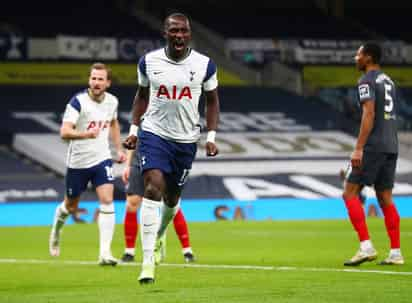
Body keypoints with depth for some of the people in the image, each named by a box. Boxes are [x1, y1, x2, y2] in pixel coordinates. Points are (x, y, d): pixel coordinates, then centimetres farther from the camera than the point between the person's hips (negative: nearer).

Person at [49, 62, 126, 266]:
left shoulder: (112, 101, -1)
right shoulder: (78, 102, -18)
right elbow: (64, 132, -28)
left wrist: (119, 149, 18)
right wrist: (86, 134, -45)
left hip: (102, 159, 3)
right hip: (78, 161, -3)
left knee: (107, 202, -15)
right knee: (71, 207, 13)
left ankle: (105, 253, -16)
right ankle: (57, 227, 47)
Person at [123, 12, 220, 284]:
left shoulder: (204, 65, -4)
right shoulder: (149, 62, -3)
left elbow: (212, 101, 7)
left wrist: (211, 137, -1)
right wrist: (134, 130, 6)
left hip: (186, 139, 2)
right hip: (154, 133, -2)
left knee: (172, 196, 12)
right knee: (153, 188, -19)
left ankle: (159, 234, 47)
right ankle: (148, 260, -21)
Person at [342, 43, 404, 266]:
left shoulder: (367, 80, -7)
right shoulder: (388, 81, 20)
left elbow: (369, 114, -18)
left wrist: (358, 149, -21)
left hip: (374, 145, -9)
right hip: (391, 146, 9)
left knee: (350, 193, -6)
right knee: (385, 198, 9)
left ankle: (366, 247, -16)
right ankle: (395, 253, 4)